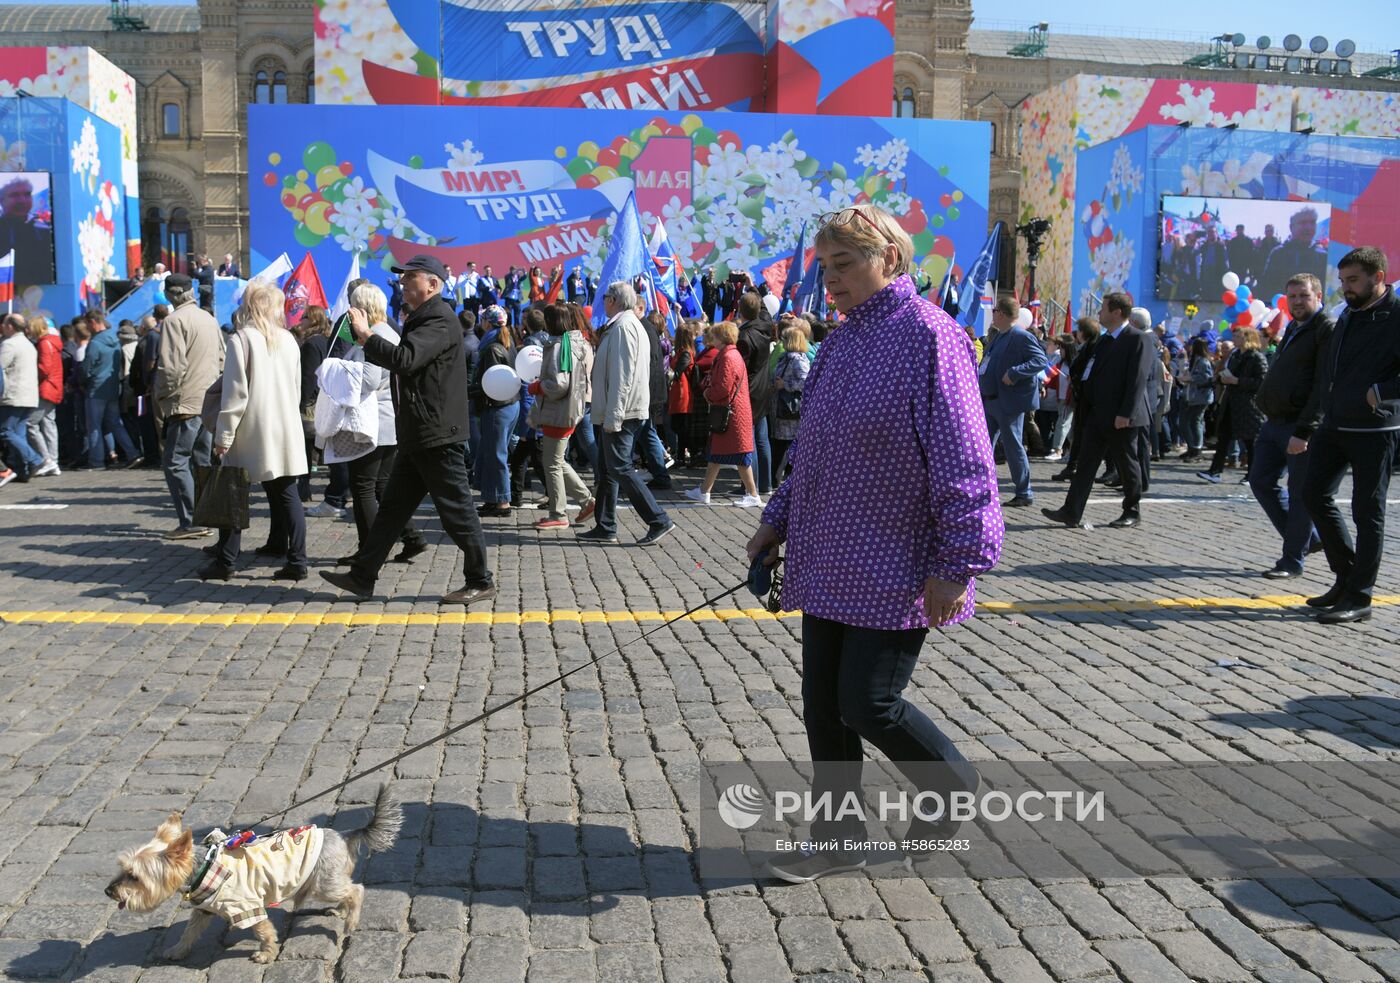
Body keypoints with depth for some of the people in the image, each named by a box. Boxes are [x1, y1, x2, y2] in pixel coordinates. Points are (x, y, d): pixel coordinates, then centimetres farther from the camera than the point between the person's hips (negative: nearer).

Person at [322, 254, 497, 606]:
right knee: (392, 507, 12)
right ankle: (362, 577, 18)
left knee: (456, 510, -2)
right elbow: (402, 361, 23)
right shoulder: (421, 318, 20)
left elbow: (405, 359, -27)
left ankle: (481, 582, 8)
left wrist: (366, 336, -18)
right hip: (416, 436, 11)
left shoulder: (441, 321, -15)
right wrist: (367, 341, 11)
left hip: (437, 435, -10)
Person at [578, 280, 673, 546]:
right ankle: (605, 527, 19)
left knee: (619, 468, -9)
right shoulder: (623, 325, 19)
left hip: (621, 412, -10)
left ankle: (659, 521, -7)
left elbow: (622, 375, -21)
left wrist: (613, 416, -23)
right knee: (607, 469, 13)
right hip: (612, 413, 10)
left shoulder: (623, 326, -14)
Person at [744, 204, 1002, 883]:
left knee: (869, 706, -3)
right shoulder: (840, 342, 13)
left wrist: (956, 565, -19)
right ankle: (837, 838, 26)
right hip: (828, 565, 8)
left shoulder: (930, 337, -13)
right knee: (823, 707, 10)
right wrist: (779, 520, 16)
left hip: (893, 571, -8)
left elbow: (963, 463, -17)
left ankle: (956, 791, 25)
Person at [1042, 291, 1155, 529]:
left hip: (1120, 417, -8)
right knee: (1086, 463, 2)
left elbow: (1138, 379, -17)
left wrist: (1125, 413, -22)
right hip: (1098, 414, 8)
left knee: (1127, 464, 5)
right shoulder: (1105, 340, 15)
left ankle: (1132, 512, 18)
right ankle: (1071, 512, 0)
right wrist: (1088, 407, 14)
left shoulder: (1137, 339, -11)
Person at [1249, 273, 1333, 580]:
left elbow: (1324, 387, -17)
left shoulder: (1328, 330, -10)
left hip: (1302, 428, -9)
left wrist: (1304, 431, -22)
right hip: (1275, 423, 9)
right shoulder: (1293, 330, 18)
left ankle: (1292, 561, 7)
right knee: (1261, 482, 9)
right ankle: (1308, 539, 22)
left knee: (1300, 494, -1)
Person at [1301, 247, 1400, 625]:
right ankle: (1346, 576, 23)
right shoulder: (1348, 315, 13)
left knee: (1367, 512, -1)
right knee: (1315, 495, 9)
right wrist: (1326, 407, 11)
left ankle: (1359, 599, 5)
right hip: (1334, 425, 8)